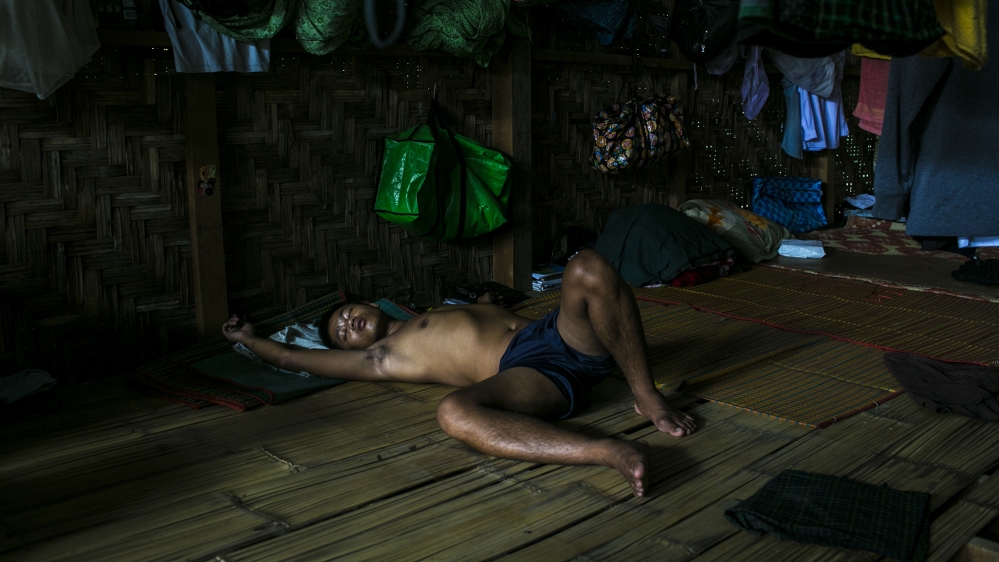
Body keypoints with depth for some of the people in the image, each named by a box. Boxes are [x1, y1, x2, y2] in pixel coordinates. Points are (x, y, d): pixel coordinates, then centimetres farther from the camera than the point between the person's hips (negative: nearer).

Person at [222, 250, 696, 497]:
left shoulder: (436, 315, 36)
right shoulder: (380, 357, 19)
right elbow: (295, 359, 25)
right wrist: (248, 339, 37)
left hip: (561, 335, 5)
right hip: (528, 370, -5)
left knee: (588, 268, -25)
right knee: (453, 413, -38)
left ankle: (646, 397, -16)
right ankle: (610, 453, -45)